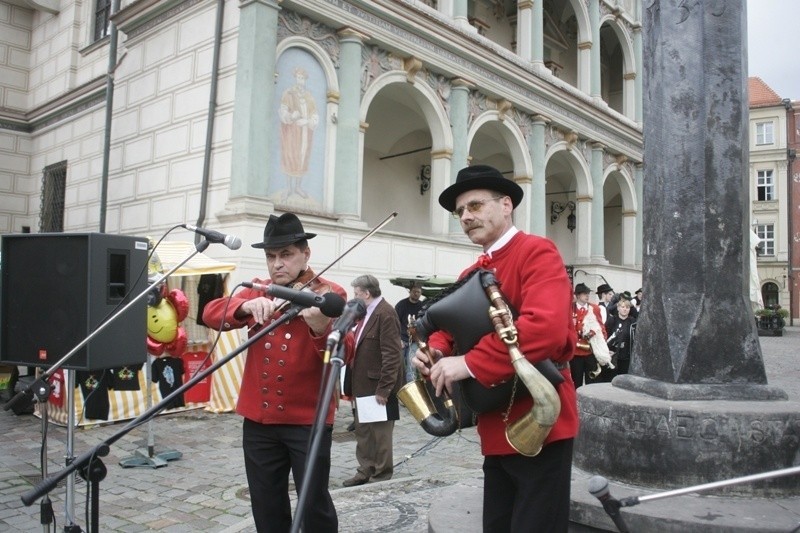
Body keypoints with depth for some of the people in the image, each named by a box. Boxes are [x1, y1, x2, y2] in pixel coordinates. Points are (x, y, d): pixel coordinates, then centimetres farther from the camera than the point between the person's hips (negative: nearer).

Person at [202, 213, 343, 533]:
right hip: (258, 418, 5)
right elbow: (210, 314, -7)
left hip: (308, 418, -4)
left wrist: (321, 329, -40)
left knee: (314, 504, 0)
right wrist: (246, 306, -26)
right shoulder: (256, 292, 8)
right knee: (266, 507, 15)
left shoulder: (329, 295, -6)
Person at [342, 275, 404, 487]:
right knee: (362, 432, 17)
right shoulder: (367, 313, 11)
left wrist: (383, 389, -23)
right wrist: (354, 385, 11)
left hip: (377, 387, -9)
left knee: (380, 433, 5)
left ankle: (381, 477, 18)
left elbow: (392, 356, -23)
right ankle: (365, 471, 28)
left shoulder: (385, 314, -18)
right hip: (363, 385, 9)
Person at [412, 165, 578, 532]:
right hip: (497, 431, 8)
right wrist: (436, 352, -7)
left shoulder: (537, 252, -13)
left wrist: (470, 364, -26)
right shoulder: (470, 275, 13)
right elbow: (451, 325, 18)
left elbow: (547, 327, -28)